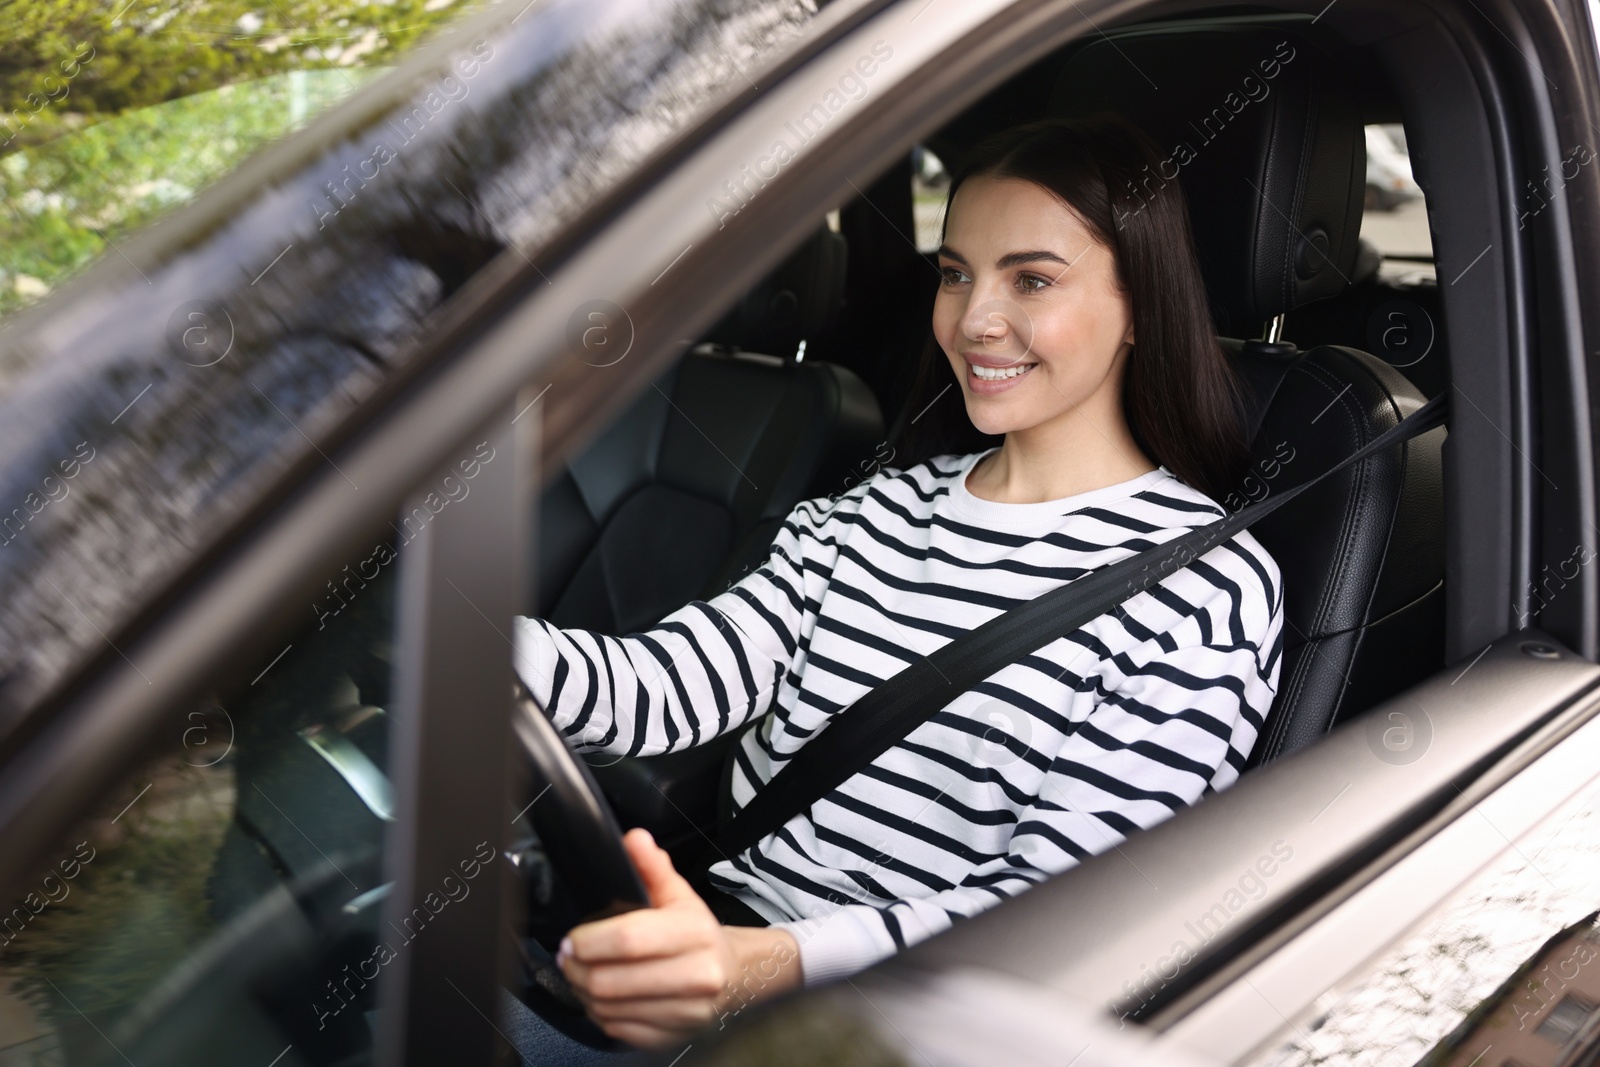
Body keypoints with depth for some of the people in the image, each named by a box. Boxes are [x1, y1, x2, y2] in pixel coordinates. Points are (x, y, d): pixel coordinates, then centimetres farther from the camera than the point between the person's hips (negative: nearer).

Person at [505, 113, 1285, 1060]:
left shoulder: (1209, 589, -7)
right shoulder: (877, 513, 10)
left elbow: (1053, 902, -15)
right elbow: (661, 688, -1)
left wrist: (763, 966, -31)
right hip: (726, 946, 5)